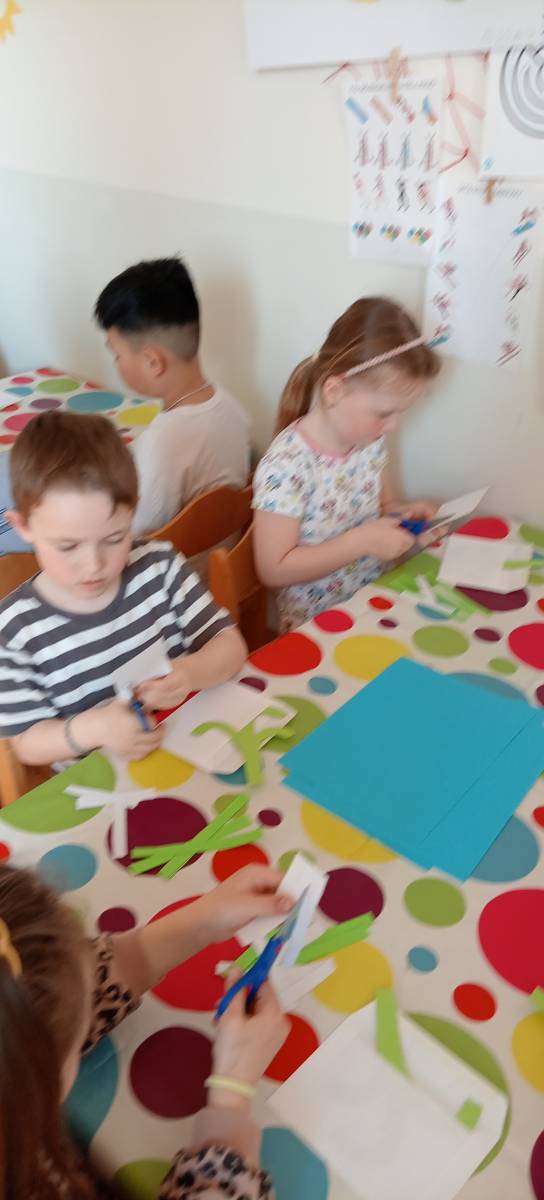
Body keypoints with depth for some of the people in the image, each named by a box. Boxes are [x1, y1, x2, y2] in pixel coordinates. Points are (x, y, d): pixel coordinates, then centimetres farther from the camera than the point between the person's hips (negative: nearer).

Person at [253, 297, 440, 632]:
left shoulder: (371, 441, 0)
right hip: (315, 628, -6)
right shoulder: (285, 465, -23)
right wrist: (361, 541, -24)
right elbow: (274, 569, -21)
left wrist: (403, 514, -4)